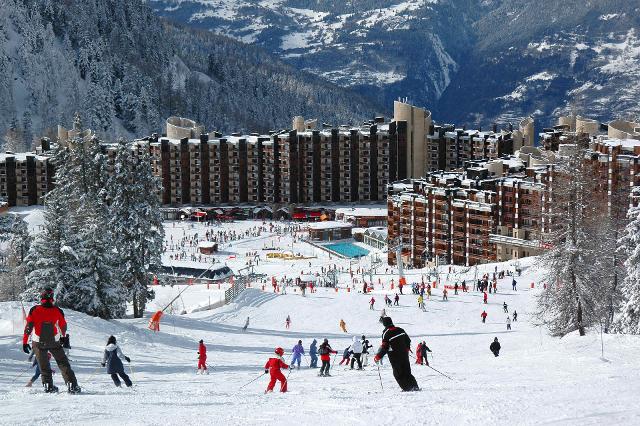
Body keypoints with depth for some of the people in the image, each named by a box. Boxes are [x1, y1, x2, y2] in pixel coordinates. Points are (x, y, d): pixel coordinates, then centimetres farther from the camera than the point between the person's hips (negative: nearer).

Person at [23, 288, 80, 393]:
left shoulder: (34, 310, -9)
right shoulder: (58, 311, -6)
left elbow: (28, 327, -8)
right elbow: (63, 327, 7)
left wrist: (25, 342, -1)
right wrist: (64, 338, 27)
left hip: (38, 342, 0)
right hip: (54, 342, 0)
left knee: (44, 365, 16)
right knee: (63, 364, 9)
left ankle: (48, 385, 12)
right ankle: (72, 385, 3)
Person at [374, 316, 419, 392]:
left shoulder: (386, 333, -15)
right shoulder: (400, 330, 3)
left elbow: (384, 347, -17)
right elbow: (408, 340, 13)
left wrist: (378, 357, -8)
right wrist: (407, 349, 31)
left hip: (394, 357, -5)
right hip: (404, 354, 5)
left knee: (398, 374, 6)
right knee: (407, 372, 15)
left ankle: (407, 388, -2)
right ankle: (415, 386, 10)